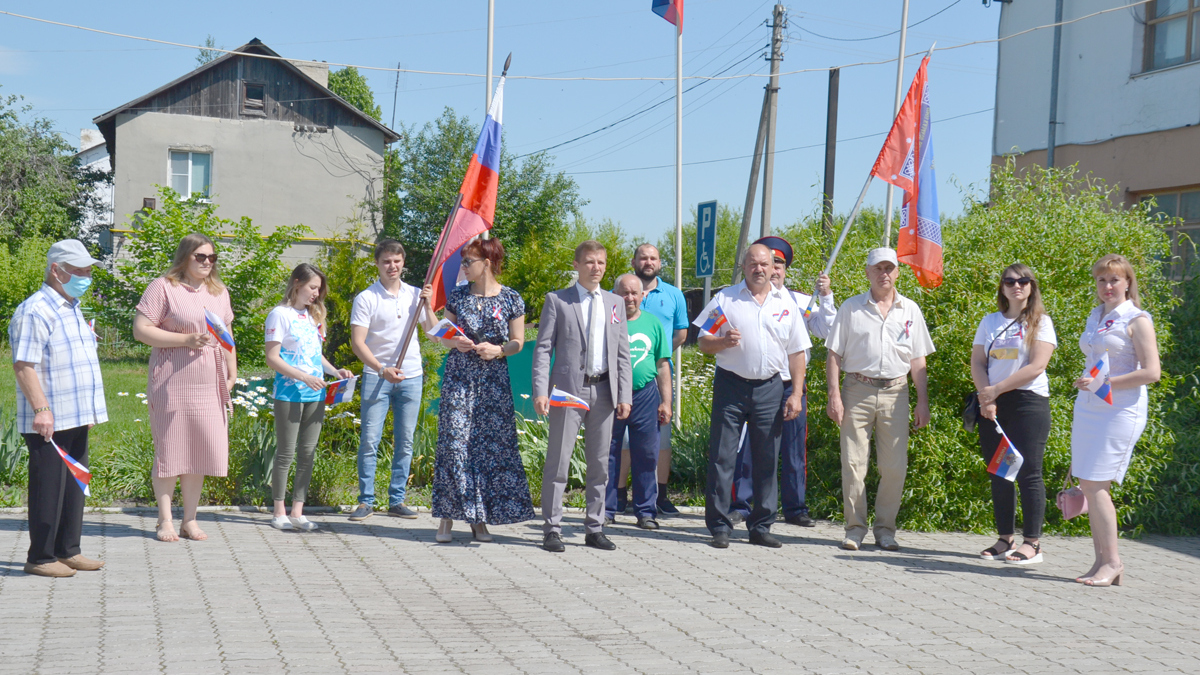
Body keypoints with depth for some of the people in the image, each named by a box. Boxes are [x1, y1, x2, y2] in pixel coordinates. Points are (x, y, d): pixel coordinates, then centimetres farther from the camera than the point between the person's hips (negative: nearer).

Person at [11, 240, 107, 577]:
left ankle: (68, 551, 22)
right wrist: (41, 409, -26)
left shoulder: (72, 309, 18)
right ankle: (40, 558, 6)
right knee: (49, 488, -3)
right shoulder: (35, 311, -13)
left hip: (76, 420, 9)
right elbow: (24, 366, -19)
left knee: (74, 485, 13)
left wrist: (89, 411, 24)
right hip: (49, 422, -9)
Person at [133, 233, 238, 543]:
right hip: (172, 383, -5)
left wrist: (232, 376, 13)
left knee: (200, 451, 6)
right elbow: (140, 330, -9)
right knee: (169, 450, 0)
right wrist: (185, 339, -15)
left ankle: (190, 520, 15)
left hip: (210, 386, 5)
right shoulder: (163, 287, -2)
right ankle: (165, 520, 11)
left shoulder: (219, 292, 17)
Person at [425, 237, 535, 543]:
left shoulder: (511, 299, 1)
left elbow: (518, 342, 4)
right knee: (454, 441, -5)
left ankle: (480, 519, 9)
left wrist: (498, 350, -14)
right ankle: (447, 517, 3)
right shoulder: (457, 296, 7)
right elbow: (442, 336, 11)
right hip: (459, 377, 1)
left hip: (494, 380, -1)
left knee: (492, 444, -2)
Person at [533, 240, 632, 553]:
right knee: (558, 460, -3)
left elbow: (622, 353, 13)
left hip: (603, 391, 4)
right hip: (568, 389, -4)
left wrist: (625, 395, 4)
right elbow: (543, 348, -2)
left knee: (600, 463, 8)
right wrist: (540, 391, -13)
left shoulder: (615, 303, 14)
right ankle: (552, 529, 4)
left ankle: (595, 529, 17)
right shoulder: (557, 300, 2)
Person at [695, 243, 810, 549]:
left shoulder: (786, 303, 10)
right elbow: (704, 344, 6)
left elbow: (797, 353, 11)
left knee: (767, 459, 5)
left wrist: (796, 394, 3)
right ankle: (719, 527, 4)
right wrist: (724, 341, -16)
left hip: (769, 388, 2)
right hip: (731, 385, -2)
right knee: (722, 457, -3)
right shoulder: (725, 299, 5)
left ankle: (761, 527, 14)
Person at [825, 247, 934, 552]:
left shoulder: (910, 310, 11)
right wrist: (834, 395, -5)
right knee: (853, 464, -2)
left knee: (895, 467, 1)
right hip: (857, 390, -1)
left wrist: (923, 401, 6)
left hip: (895, 392, 1)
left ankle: (885, 529, 13)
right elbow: (834, 354, 4)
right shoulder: (851, 308, 6)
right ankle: (855, 528, 8)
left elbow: (918, 360, 12)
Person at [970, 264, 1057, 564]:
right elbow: (977, 362, 8)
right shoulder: (990, 322, 14)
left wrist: (996, 389, -12)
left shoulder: (1040, 322, 1)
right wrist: (985, 397, -8)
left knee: (1028, 473, -6)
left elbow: (1037, 366, -10)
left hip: (1028, 403, -5)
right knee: (998, 474, 6)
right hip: (992, 405, 5)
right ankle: (1004, 539, 13)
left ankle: (1032, 543, -2)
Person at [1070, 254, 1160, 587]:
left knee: (1095, 484, -12)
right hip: (1088, 408, 7)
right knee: (1088, 484, 4)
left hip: (1120, 411, -7)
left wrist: (1104, 383, -17)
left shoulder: (1137, 320, -6)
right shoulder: (1095, 317, 16)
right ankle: (1102, 561, 10)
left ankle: (1112, 560, -3)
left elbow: (1151, 372, -14)